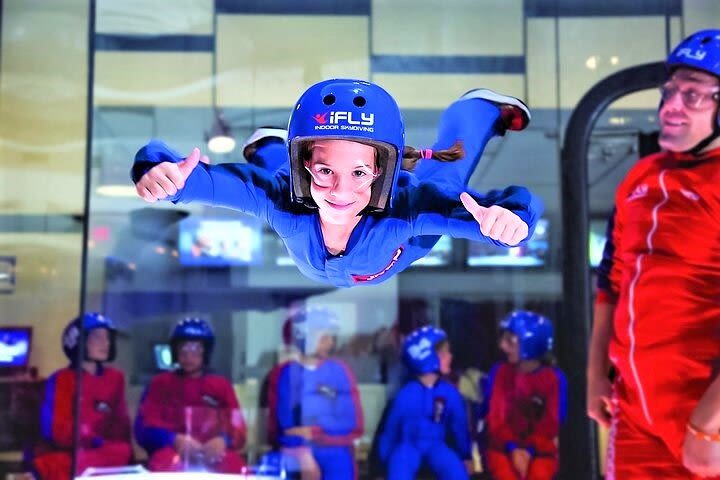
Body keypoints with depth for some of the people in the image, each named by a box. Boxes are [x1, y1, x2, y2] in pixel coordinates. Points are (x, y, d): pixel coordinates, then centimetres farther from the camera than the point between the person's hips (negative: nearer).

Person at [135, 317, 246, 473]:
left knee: (234, 465, -35)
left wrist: (223, 440, -16)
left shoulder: (221, 385, 20)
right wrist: (175, 440, -16)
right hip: (172, 450, -1)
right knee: (167, 464, -38)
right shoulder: (160, 383, 17)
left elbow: (237, 428, 9)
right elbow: (146, 427, 5)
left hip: (213, 453, 1)